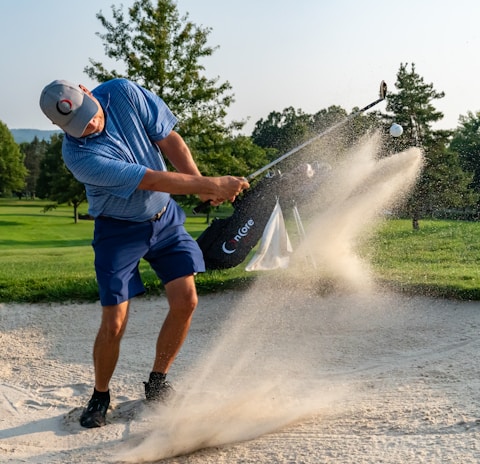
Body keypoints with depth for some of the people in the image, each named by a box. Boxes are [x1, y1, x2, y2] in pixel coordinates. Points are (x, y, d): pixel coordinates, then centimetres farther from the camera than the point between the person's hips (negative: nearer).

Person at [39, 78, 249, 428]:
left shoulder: (123, 93, -14)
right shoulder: (79, 155, -28)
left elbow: (169, 140, -7)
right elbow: (152, 180, -29)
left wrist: (202, 183, -20)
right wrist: (211, 185, -28)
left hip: (165, 218, 5)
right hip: (119, 230, -4)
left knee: (185, 301, -5)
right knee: (114, 323, -8)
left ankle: (157, 384, 15)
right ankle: (100, 397, 19)